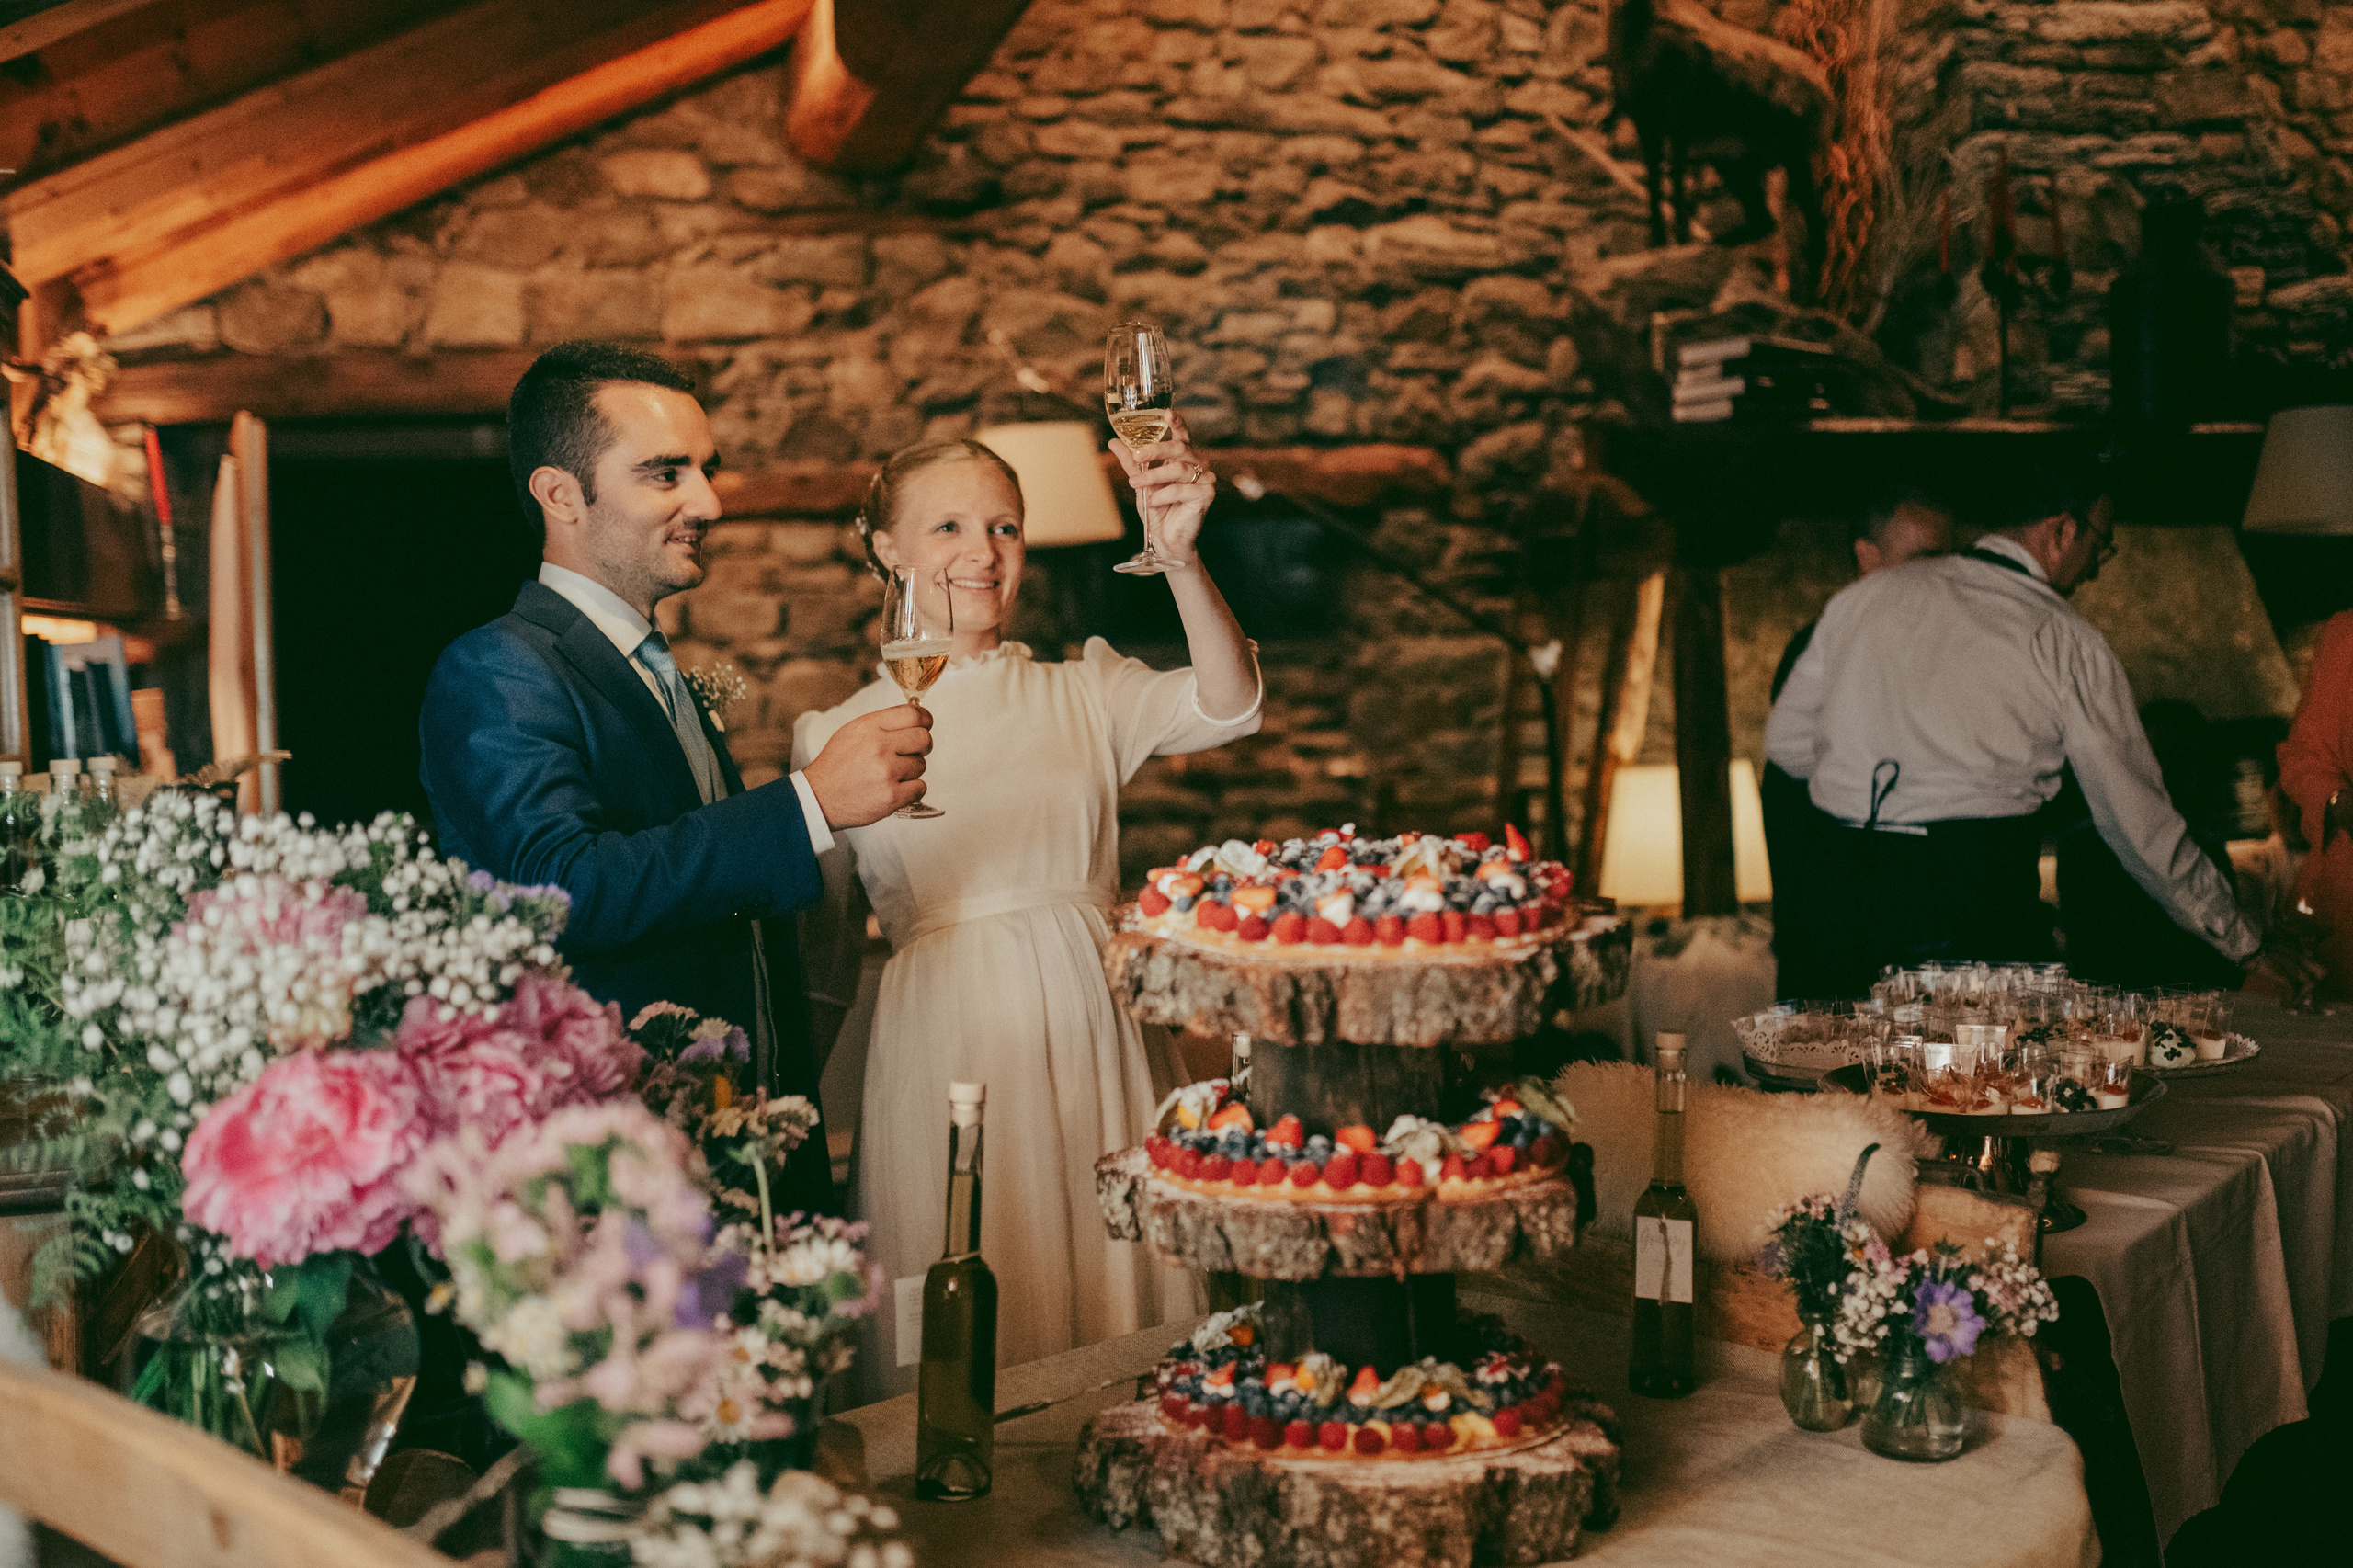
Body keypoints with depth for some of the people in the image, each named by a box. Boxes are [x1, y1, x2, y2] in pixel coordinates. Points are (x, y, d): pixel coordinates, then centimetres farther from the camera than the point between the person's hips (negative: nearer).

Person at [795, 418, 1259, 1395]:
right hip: (943, 1058, -1)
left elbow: (1225, 709, -15)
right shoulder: (838, 735, 4)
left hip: (1092, 1044, 1)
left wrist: (1179, 557, -29)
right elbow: (823, 965, 11)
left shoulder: (1085, 693, 6)